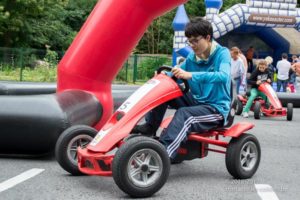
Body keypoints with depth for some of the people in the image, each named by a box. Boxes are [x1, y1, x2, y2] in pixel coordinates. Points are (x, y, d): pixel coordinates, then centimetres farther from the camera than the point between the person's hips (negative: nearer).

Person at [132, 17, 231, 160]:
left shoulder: (222, 53, -11)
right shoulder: (192, 57, 5)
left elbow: (224, 76, -31)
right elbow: (179, 75, 13)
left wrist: (190, 75, -40)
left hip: (217, 108, -6)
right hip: (196, 100, 6)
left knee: (184, 114, -35)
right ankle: (150, 126, -3)